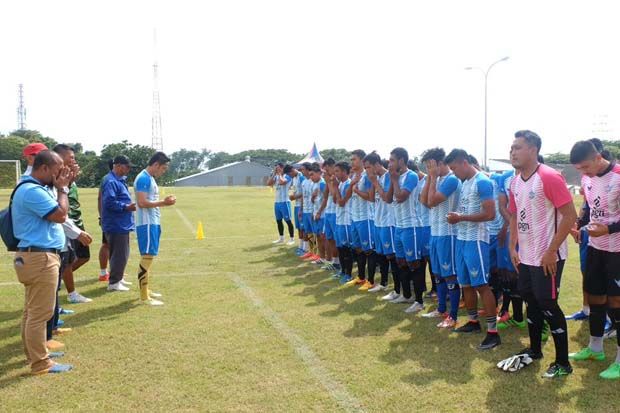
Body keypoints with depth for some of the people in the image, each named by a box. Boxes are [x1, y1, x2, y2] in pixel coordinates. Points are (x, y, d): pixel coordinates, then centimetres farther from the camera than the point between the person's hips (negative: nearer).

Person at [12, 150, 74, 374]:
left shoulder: (35, 188, 14)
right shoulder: (32, 190, -20)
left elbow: (56, 212, 19)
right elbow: (60, 215, -21)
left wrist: (60, 187, 10)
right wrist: (63, 188, -10)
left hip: (38, 256, 11)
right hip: (40, 258, -11)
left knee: (33, 310, 19)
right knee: (40, 313, -5)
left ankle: (35, 353, 30)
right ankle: (40, 363, 2)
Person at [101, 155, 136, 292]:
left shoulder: (120, 180, 16)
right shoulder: (111, 181, -16)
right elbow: (109, 202, -24)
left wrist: (129, 205, 9)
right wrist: (126, 207, -19)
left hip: (122, 224, 11)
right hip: (116, 225, -11)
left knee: (121, 254, 18)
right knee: (120, 255, -6)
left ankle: (117, 278, 29)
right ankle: (114, 283, 2)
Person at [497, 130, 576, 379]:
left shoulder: (549, 177, -18)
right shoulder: (515, 182, 7)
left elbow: (570, 216, -19)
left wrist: (551, 251, -18)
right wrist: (513, 248, 9)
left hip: (547, 257, -8)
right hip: (525, 256, 8)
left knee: (548, 305, -1)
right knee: (531, 302, 17)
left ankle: (563, 363, 14)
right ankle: (534, 351, 35)